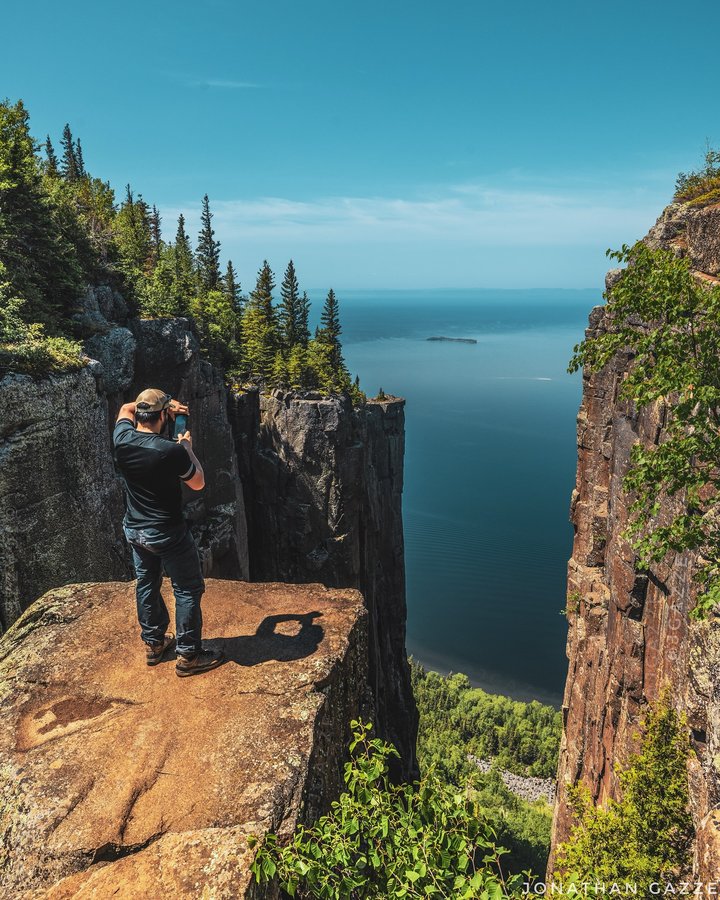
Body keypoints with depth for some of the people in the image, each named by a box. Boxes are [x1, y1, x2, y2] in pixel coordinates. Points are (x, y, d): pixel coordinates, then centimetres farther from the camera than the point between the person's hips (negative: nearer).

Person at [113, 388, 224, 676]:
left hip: (134, 531, 7)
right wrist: (187, 446, 1)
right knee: (188, 590, 7)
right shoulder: (171, 451, -26)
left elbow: (125, 408, 15)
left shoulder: (122, 439, -9)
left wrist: (166, 404, 11)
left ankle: (154, 643, 36)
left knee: (146, 585, 21)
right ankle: (188, 655, 14)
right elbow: (198, 483, -9)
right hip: (168, 533, -7)